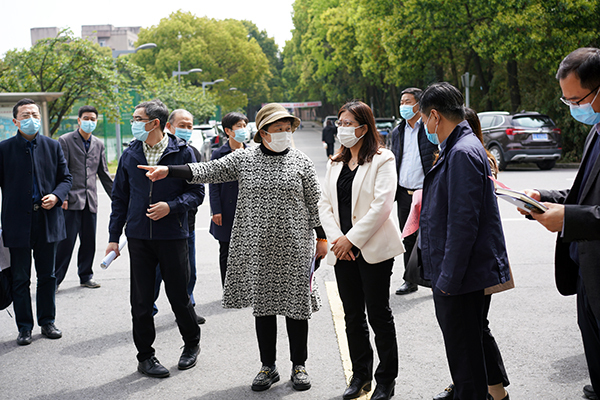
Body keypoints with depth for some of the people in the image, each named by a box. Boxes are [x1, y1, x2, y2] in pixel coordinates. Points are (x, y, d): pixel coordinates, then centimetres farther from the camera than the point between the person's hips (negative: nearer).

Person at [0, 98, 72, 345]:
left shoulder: (53, 146, 6)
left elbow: (66, 178, 10)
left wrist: (56, 196, -10)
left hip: (48, 220, 2)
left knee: (47, 276, 12)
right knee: (20, 279, 6)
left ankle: (47, 322, 24)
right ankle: (24, 327, 16)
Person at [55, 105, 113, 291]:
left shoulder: (99, 144, 14)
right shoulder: (65, 140, -1)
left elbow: (103, 173, 19)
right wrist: (62, 196, -16)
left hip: (90, 200, 5)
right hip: (72, 199, -5)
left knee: (89, 241, 8)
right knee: (66, 241, -6)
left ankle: (86, 276, 21)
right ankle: (55, 279, 2)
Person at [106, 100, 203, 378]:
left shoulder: (182, 152, -2)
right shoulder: (130, 155, 7)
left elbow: (196, 193, -1)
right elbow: (120, 197, 12)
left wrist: (171, 206, -19)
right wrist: (113, 237, 8)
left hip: (172, 237, -3)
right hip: (138, 237, 3)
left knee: (179, 296, 5)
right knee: (141, 301, 4)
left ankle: (192, 344, 30)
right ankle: (145, 356, 18)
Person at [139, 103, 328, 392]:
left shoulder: (301, 162, 1)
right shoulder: (243, 159, 3)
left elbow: (314, 203, 5)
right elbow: (208, 171, -2)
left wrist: (322, 238, 4)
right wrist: (168, 171, -12)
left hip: (293, 247, -1)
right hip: (257, 247, 1)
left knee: (296, 303, 3)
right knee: (263, 304, 8)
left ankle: (299, 366, 20)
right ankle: (268, 367, 22)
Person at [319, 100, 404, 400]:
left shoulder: (382, 160, -5)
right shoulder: (335, 164, 14)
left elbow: (382, 204, -15)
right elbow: (324, 204, 9)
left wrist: (352, 239, -16)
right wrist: (336, 238, -7)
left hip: (373, 248, -6)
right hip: (343, 251, 6)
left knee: (379, 314, 1)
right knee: (353, 315, 11)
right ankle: (360, 375, 23)